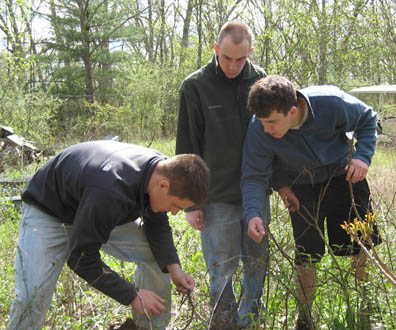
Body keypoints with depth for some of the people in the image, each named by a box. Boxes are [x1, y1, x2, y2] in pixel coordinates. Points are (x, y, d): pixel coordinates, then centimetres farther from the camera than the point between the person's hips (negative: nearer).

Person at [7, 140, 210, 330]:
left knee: (159, 255, -5)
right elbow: (81, 258, -32)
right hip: (48, 213, -7)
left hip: (105, 211, 7)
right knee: (32, 295, -23)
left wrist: (173, 266, -14)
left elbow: (157, 224, 1)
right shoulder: (109, 191, -44)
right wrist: (132, 296, -26)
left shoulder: (162, 169, -19)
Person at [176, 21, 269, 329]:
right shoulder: (195, 86, -6)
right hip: (217, 198, -3)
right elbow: (187, 148, -3)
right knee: (222, 269, 2)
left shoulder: (261, 80, 3)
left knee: (258, 263, 14)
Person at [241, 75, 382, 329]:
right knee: (306, 254, -3)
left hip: (342, 173, 1)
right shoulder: (258, 131, -29)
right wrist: (253, 214, -39)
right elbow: (254, 177, -22)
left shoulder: (332, 103, -31)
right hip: (301, 187, 0)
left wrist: (363, 156, -24)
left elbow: (367, 119, -10)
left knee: (363, 244, 6)